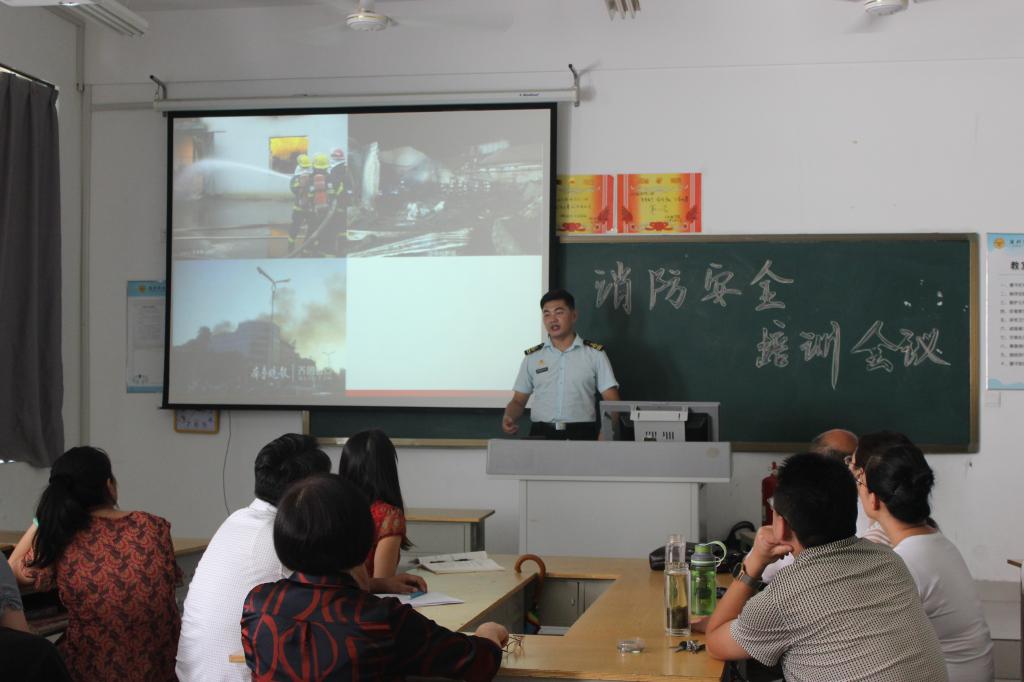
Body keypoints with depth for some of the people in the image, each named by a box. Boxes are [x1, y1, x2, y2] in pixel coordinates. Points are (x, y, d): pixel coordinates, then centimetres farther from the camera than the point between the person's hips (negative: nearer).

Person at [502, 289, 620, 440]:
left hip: (582, 434, -1)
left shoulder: (595, 354, 8)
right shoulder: (532, 357, 14)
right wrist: (508, 418, -5)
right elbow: (518, 401, 17)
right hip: (541, 434, 1)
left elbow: (612, 401, 5)